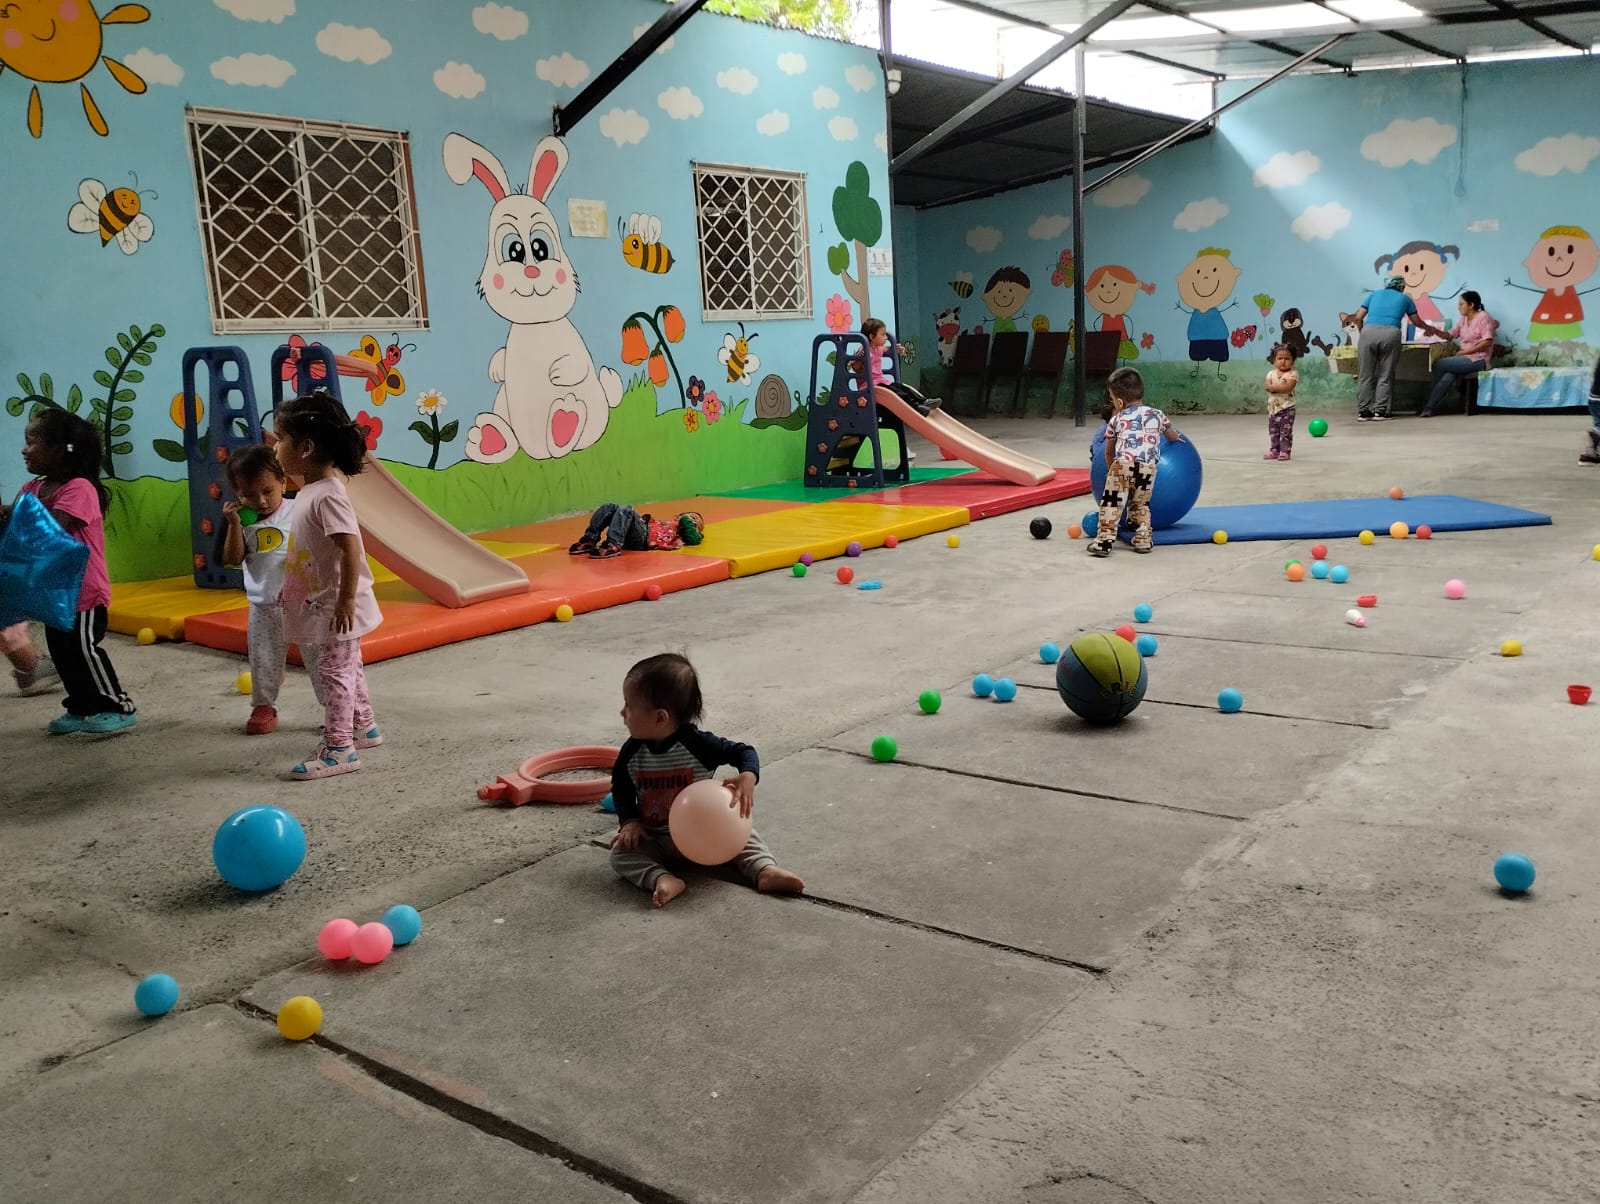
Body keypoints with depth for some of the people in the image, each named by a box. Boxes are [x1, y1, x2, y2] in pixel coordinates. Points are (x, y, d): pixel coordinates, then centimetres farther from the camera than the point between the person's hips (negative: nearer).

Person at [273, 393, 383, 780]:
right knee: (346, 668, 21)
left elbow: (350, 549, -28)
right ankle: (363, 727, 37)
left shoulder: (328, 495, -23)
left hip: (336, 608, -10)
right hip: (320, 605, 10)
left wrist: (346, 601, -27)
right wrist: (291, 588, 22)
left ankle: (338, 748, 5)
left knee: (335, 672, -3)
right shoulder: (310, 490, 7)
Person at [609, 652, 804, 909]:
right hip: (653, 837, 1)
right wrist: (629, 821, -11)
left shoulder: (697, 744, -21)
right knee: (621, 853, -23)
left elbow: (744, 752, -14)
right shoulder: (632, 751, -11)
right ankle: (662, 879, -42)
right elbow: (620, 787, 5)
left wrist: (748, 777, -34)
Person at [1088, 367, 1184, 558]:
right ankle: (1143, 538, 14)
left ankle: (1104, 539, -6)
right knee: (1140, 505, 18)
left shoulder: (1116, 419, 19)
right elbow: (1173, 436, 43)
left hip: (1123, 464, -2)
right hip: (1149, 467, 2)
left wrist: (1111, 469, 41)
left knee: (1111, 503, 0)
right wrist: (1176, 436, 66)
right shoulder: (1156, 414, 25)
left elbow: (1109, 451, 26)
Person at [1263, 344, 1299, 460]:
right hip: (1272, 407, 5)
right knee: (1273, 431, 12)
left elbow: (1288, 387, -21)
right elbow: (1268, 387, -9)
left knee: (1286, 431, -4)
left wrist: (1274, 387, -18)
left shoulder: (1293, 374, -8)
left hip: (1287, 408, -5)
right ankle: (1274, 451, 20)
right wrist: (1281, 387, -21)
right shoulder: (1271, 373, 6)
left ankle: (1285, 451, -1)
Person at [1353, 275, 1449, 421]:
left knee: (1366, 375, 4)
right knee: (1385, 376, 6)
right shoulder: (1405, 299, 24)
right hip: (1390, 334, -1)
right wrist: (1431, 329, 56)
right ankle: (1379, 411, 2)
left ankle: (1363, 412, 2)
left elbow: (1358, 317, 16)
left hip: (1368, 332, 1)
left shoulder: (1374, 294, 25)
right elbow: (1417, 322, 36)